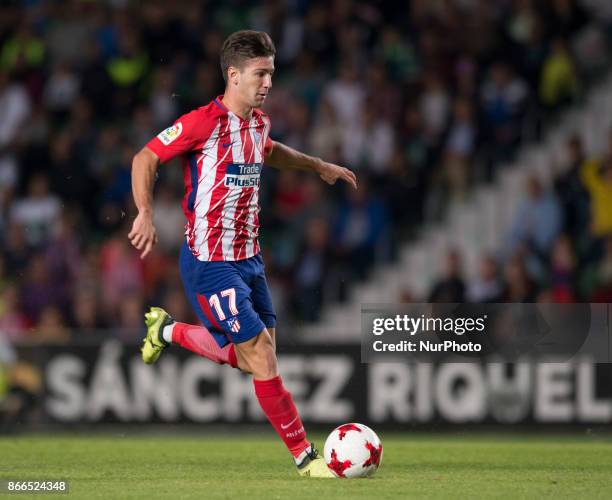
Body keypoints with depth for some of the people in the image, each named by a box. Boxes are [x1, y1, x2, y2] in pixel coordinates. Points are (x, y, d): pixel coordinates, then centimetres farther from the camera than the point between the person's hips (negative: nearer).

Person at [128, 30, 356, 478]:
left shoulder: (258, 122, 8)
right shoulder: (205, 122, -17)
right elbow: (145, 158, -14)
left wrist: (317, 165, 32)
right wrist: (146, 214, -26)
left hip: (249, 258, 8)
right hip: (210, 263, -8)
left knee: (250, 359, 14)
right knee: (262, 355, -10)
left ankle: (168, 331, 36)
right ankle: (305, 457, -2)